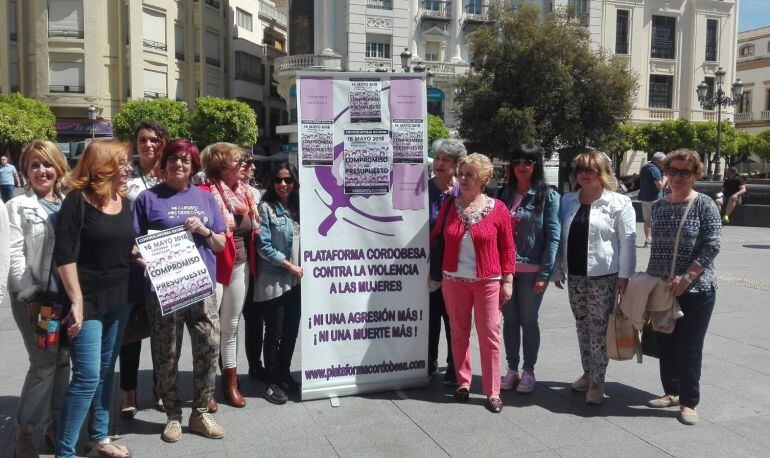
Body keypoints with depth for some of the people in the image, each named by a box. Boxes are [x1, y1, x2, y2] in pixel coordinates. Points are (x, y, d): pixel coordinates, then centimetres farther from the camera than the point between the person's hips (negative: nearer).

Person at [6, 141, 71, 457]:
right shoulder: (18, 206, -2)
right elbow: (15, 256, -7)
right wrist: (31, 296, -13)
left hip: (64, 295, 4)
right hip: (31, 296, -4)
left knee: (62, 361, 8)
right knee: (44, 364, -6)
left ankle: (54, 424, 23)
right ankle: (24, 430, 12)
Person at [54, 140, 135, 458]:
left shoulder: (124, 201, 8)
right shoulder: (78, 200, -12)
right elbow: (64, 255, -16)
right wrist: (77, 301, -19)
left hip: (119, 300, 7)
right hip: (88, 301, -6)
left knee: (106, 371, 15)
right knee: (87, 378, -6)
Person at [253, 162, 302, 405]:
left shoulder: (297, 207, 11)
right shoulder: (266, 207, -7)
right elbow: (264, 247, -12)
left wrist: (302, 268, 4)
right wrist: (290, 266, -11)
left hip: (295, 281, 6)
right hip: (273, 280, -6)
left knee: (291, 331, 12)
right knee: (274, 332, 1)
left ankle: (284, 374, 27)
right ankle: (272, 382, 13)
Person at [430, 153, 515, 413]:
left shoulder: (498, 209, -5)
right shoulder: (449, 206, 1)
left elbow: (508, 247, -1)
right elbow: (435, 236, 11)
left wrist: (507, 280, -3)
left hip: (487, 281, -2)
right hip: (454, 279, 3)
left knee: (489, 335, 2)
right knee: (459, 332, 11)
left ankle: (492, 391, 13)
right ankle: (463, 382, 26)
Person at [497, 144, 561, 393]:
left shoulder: (547, 196, -4)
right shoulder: (505, 194, 9)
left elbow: (553, 236, -8)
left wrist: (545, 272, -14)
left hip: (531, 270, -3)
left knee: (529, 321, 7)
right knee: (509, 320, 10)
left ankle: (528, 371, 21)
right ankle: (512, 369, 23)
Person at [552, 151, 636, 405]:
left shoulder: (619, 203, -5)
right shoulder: (567, 201, 10)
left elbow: (627, 240, -7)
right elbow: (561, 238, 12)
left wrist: (624, 275, -11)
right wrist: (558, 270, 11)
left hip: (603, 276, -5)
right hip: (575, 275, 5)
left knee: (599, 328, -2)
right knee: (582, 326, 13)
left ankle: (597, 382, 8)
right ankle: (587, 374, 26)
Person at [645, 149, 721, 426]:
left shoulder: (704, 205, -7)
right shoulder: (659, 206, 7)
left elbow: (712, 247, -12)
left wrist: (686, 278, -19)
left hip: (696, 289, -5)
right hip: (661, 289, 5)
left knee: (689, 347, 1)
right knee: (666, 343, 11)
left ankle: (689, 402, 14)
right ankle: (671, 392, 27)